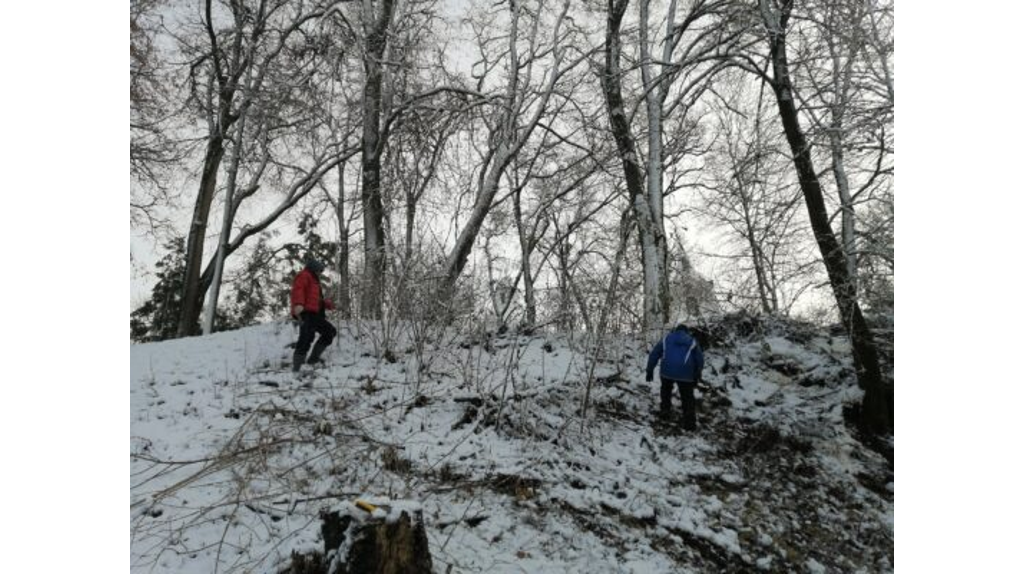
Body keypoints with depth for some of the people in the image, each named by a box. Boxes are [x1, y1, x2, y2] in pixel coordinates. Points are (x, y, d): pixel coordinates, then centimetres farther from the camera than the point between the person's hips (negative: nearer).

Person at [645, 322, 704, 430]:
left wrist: (650, 370, 17)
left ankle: (665, 411, 30)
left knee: (666, 391, 28)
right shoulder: (692, 341, 18)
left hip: (667, 371, 1)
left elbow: (654, 354, 12)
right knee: (688, 397, 13)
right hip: (685, 374, 0)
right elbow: (700, 360, 19)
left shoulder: (666, 338, 17)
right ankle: (690, 423, 10)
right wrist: (697, 377, 28)